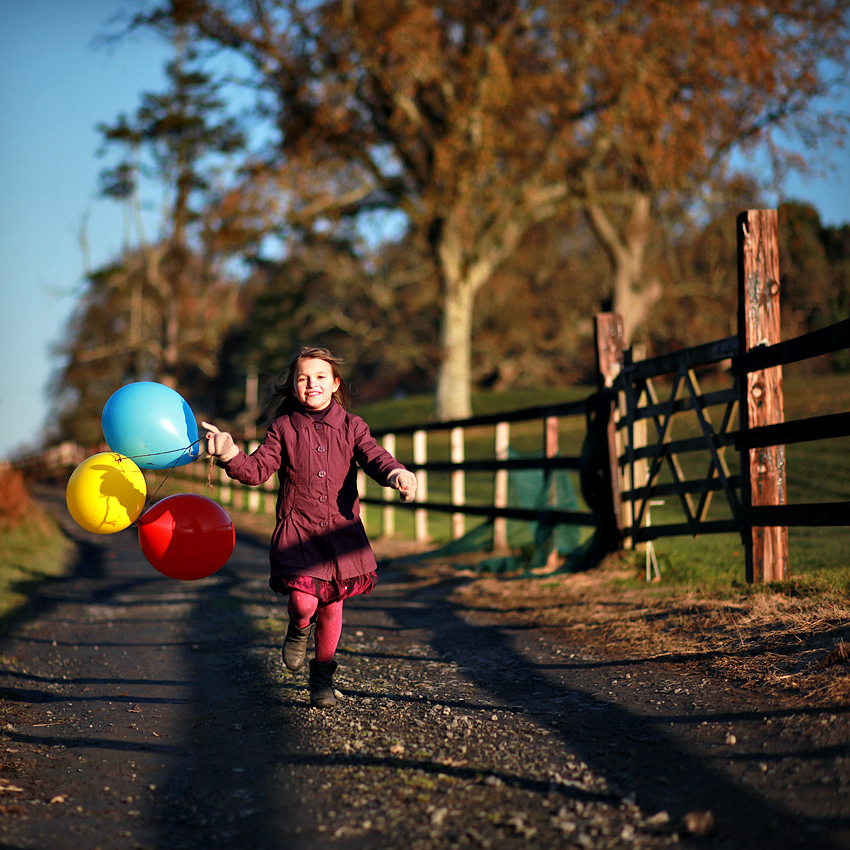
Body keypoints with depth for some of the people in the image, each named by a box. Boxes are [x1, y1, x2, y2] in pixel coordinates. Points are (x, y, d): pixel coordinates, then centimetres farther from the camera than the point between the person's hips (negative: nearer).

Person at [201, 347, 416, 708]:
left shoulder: (351, 426, 5)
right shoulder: (283, 428, 3)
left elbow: (374, 457, -7)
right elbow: (258, 469, -3)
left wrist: (396, 474, -30)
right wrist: (230, 455, -23)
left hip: (341, 531, 2)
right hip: (297, 532, -2)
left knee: (331, 609, 9)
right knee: (304, 601, -18)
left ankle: (322, 677, 30)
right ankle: (298, 631, 21)